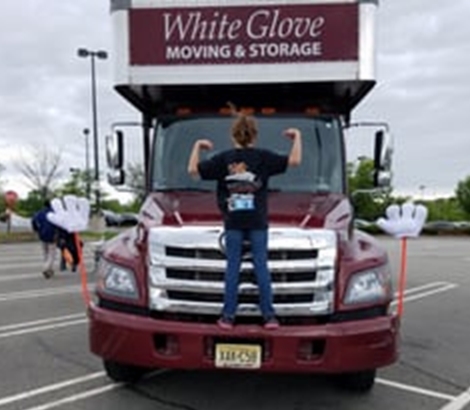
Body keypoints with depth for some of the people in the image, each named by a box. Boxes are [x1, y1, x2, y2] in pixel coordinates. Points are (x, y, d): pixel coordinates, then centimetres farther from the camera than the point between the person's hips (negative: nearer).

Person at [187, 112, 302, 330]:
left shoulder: (223, 158, -1)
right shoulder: (263, 157, -2)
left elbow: (193, 169, 1)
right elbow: (294, 160, -6)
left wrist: (197, 146, 15)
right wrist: (297, 136, 9)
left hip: (233, 222, 0)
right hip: (257, 222, 0)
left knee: (232, 267, 7)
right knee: (261, 267, 6)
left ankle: (228, 316, 10)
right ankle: (269, 316, 10)